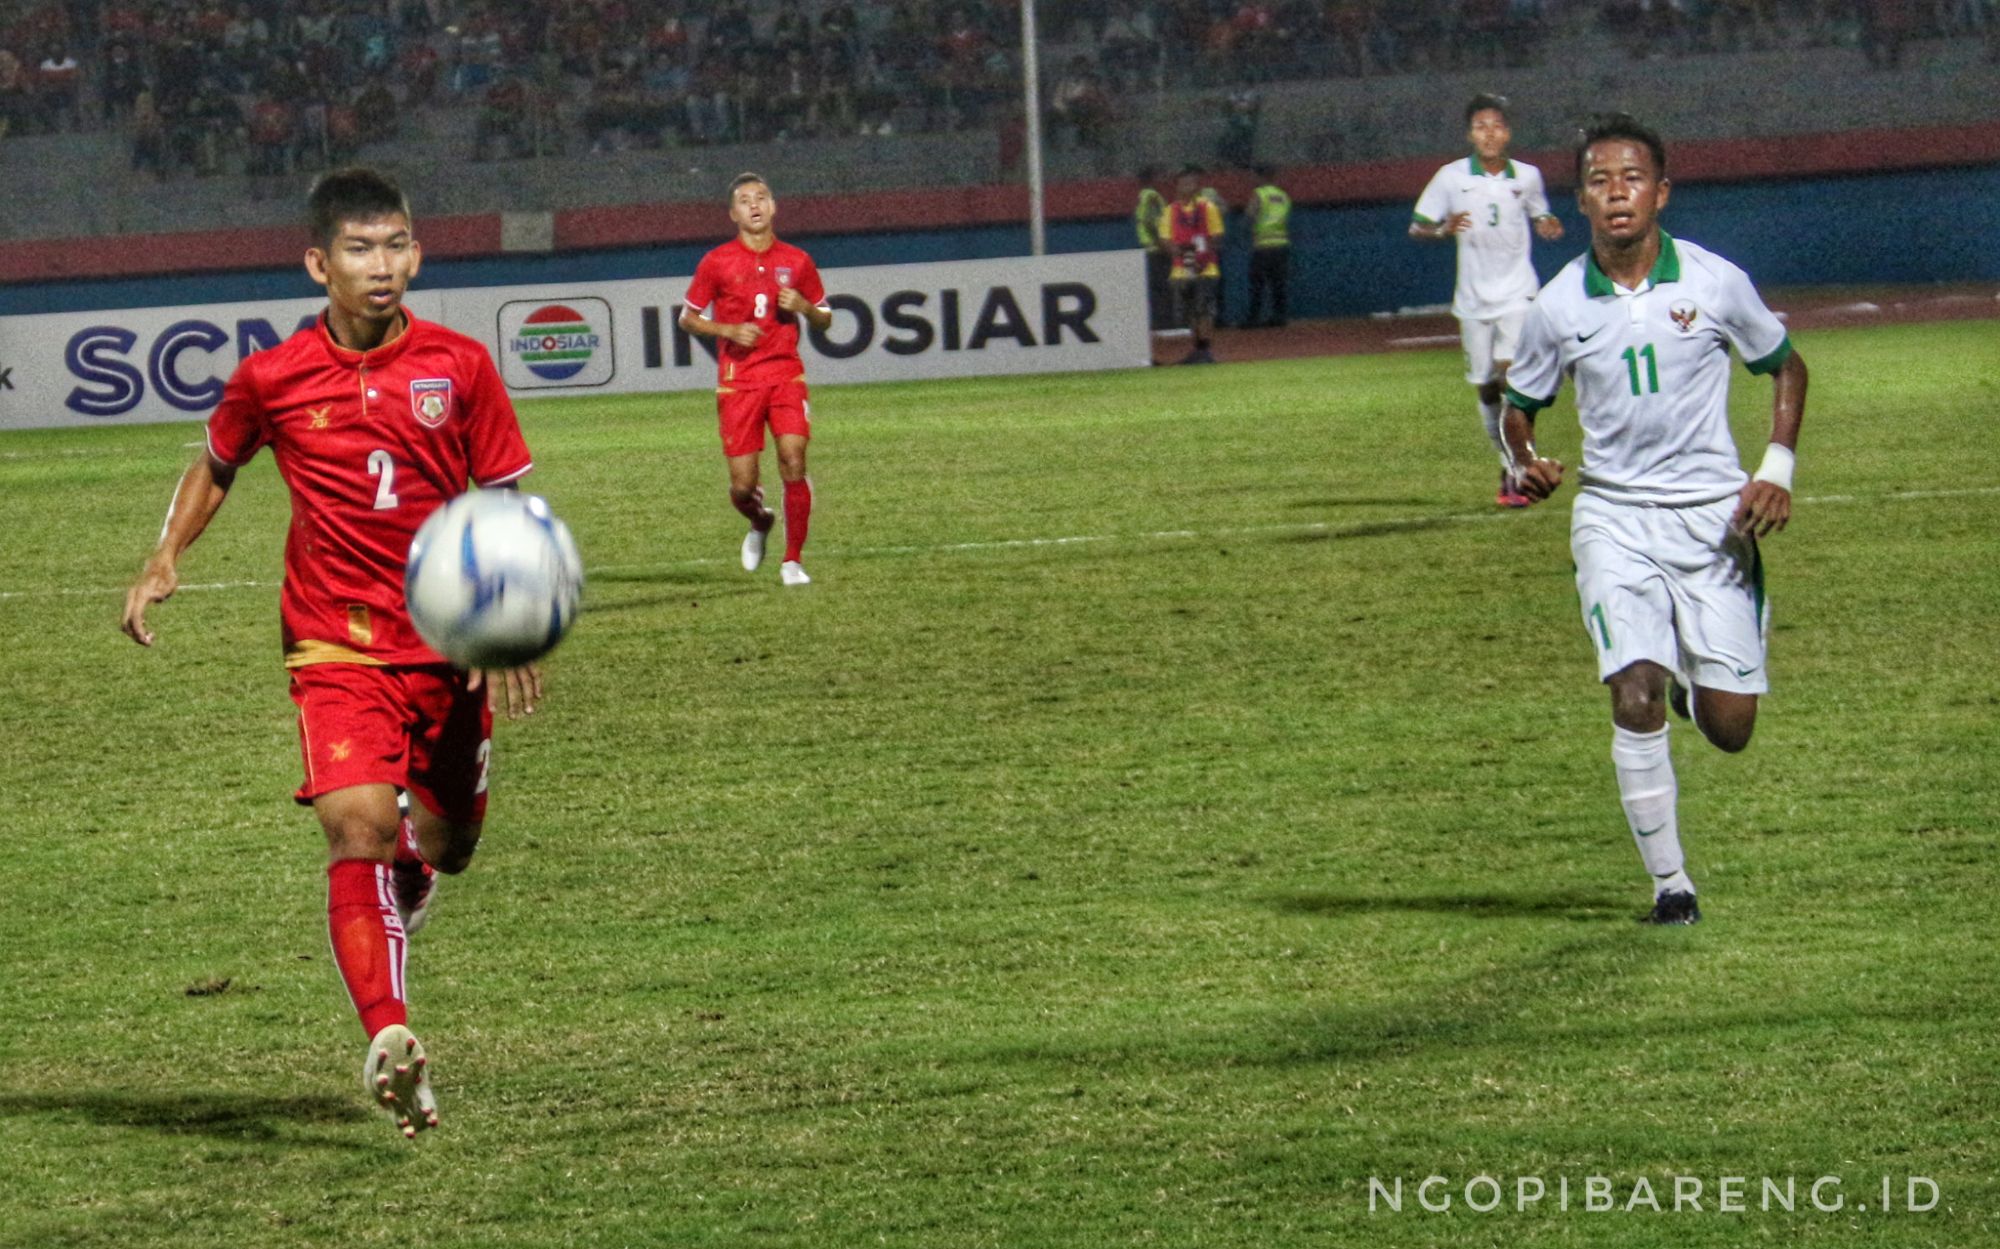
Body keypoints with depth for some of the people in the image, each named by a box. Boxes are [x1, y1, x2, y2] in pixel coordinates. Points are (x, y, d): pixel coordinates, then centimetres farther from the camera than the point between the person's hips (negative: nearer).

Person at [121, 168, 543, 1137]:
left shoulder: (459, 368, -3)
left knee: (445, 841, 13)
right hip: (337, 646, -2)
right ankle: (388, 1038, -30)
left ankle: (406, 867, 52)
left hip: (450, 646, 2)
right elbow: (217, 464, 17)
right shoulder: (272, 379, -4)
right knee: (358, 821, -23)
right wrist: (165, 560, 5)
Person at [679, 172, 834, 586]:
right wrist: (728, 330, -9)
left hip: (786, 373, 1)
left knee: (793, 463, -16)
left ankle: (792, 560, -4)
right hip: (737, 379, -1)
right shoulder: (716, 262, 2)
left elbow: (824, 319, 17)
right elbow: (687, 318, 8)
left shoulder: (796, 261, 7)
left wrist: (804, 308, -6)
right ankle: (760, 524, 33)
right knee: (742, 485, -3)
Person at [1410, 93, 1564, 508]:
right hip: (1473, 298, 2)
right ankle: (1508, 465, 27)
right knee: (1486, 388, 8)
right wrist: (1443, 228, -19)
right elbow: (1415, 228, 2)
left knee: (1511, 374, -19)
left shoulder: (1527, 176, 2)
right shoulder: (1451, 177, -2)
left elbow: (1540, 216, 20)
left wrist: (1548, 225, -3)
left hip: (1516, 292, -1)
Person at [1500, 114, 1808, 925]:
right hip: (1616, 517, 0)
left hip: (1714, 516, 0)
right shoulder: (1559, 306, -2)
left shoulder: (1714, 282, -5)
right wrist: (1525, 463, -9)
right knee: (1635, 700, -18)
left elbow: (1787, 369, 10)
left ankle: (1688, 678, 38)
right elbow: (1520, 404, 13)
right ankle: (1670, 885, -5)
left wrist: (1777, 470, -2)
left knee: (1728, 729, -1)